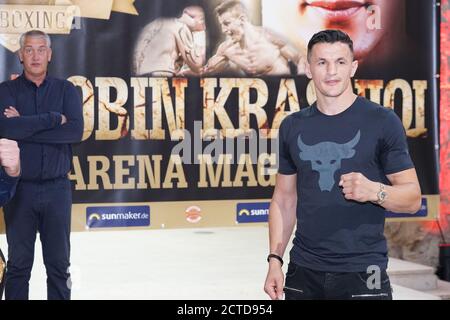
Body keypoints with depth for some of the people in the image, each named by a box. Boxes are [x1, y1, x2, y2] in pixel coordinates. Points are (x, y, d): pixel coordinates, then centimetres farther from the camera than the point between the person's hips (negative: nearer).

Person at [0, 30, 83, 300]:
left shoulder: (66, 90, 6)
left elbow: (76, 131, -11)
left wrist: (25, 127, -12)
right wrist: (53, 119, -14)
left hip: (57, 187, 1)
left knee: (59, 264, 7)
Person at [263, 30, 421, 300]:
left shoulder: (383, 121, -4)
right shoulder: (293, 126, 7)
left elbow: (413, 198, -4)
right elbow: (284, 199, 12)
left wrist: (374, 191, -23)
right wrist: (275, 259, 3)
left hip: (361, 272, -3)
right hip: (303, 272, 3)